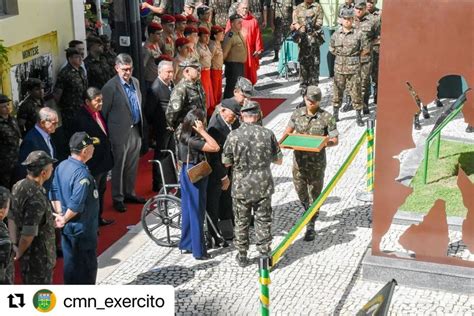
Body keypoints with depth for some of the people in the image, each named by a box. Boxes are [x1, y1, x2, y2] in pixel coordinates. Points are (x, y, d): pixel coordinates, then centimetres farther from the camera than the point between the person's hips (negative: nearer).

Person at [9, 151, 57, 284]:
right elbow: (28, 234, -28)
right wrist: (19, 254, -11)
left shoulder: (18, 186, -2)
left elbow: (11, 217, 7)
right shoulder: (37, 198, -30)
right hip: (38, 255, -9)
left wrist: (14, 244, 13)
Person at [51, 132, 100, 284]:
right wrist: (64, 219, -13)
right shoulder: (82, 174, -26)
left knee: (70, 263, 19)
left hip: (67, 227, 8)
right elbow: (76, 204, -28)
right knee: (87, 266, 8)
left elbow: (54, 192, 5)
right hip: (83, 228, -8)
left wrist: (60, 214, 2)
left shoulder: (61, 166, 0)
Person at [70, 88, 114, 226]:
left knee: (101, 190, 23)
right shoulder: (81, 119, -24)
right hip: (93, 164, -9)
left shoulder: (98, 113, 3)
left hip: (103, 161, 9)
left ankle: (98, 217, 40)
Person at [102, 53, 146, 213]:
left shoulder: (135, 82, 8)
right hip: (121, 133, -7)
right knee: (119, 167, 5)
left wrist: (141, 127, 14)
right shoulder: (110, 87, -14)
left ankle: (129, 193, 32)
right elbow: (104, 112, -9)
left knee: (132, 165, 17)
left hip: (136, 130, 7)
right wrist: (108, 133, -6)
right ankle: (117, 198, 16)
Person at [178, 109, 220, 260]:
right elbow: (215, 147, -30)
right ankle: (199, 251, 10)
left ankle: (186, 245, 30)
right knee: (197, 214, 0)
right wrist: (203, 131, -28)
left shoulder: (187, 136, 3)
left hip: (188, 176, 10)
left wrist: (201, 132, -1)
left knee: (189, 211, 18)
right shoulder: (192, 140, -25)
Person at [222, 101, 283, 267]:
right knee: (263, 220, 13)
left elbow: (226, 162, -4)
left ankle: (242, 256, 24)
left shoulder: (234, 135, -13)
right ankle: (264, 253, 18)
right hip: (263, 186, 1)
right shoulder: (267, 134, -9)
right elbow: (278, 160, 0)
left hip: (241, 186, 0)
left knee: (241, 222, 14)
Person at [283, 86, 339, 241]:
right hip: (299, 160, 3)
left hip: (316, 163, -3)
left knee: (314, 195, 6)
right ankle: (308, 210, 49)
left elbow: (334, 140, -6)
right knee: (300, 191, 18)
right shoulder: (297, 114, -1)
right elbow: (289, 130, 14)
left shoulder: (327, 118, -11)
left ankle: (310, 227, 18)